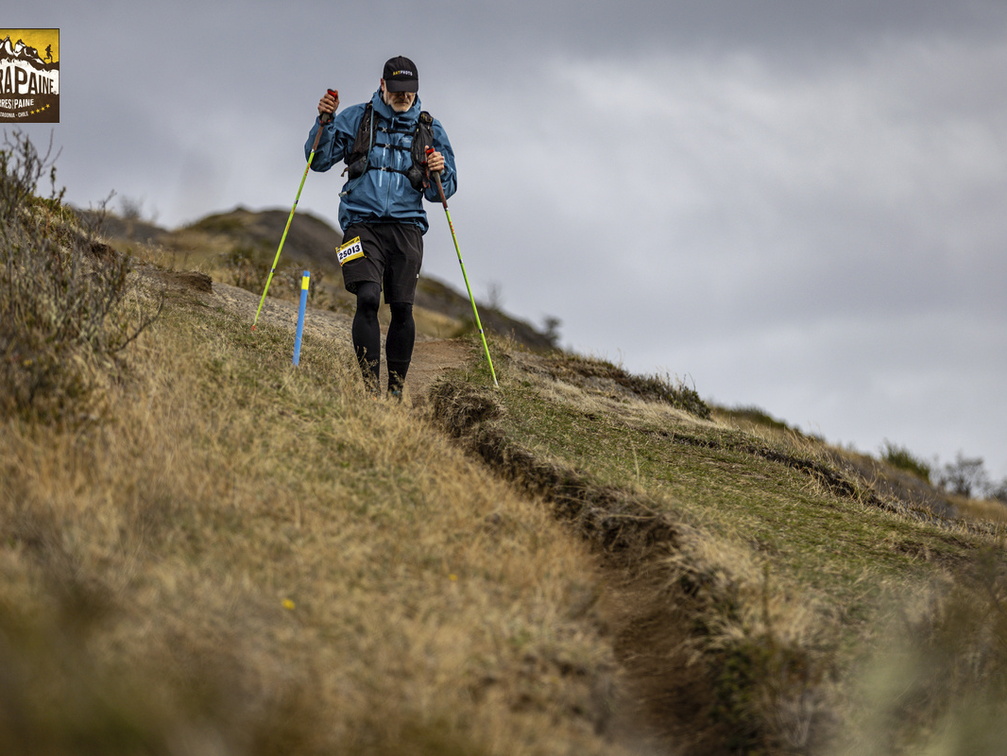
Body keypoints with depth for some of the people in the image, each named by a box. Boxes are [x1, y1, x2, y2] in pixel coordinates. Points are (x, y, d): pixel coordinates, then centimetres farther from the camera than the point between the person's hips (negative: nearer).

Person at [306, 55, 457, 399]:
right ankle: (370, 384, -17)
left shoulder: (429, 129, 14)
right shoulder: (356, 119, 11)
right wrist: (324, 122, -3)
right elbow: (319, 160, 11)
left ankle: (396, 387, 8)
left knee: (402, 307, -6)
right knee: (368, 298, -18)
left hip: (406, 225, 1)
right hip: (363, 223, -1)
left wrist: (439, 174, -6)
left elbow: (444, 190, 17)